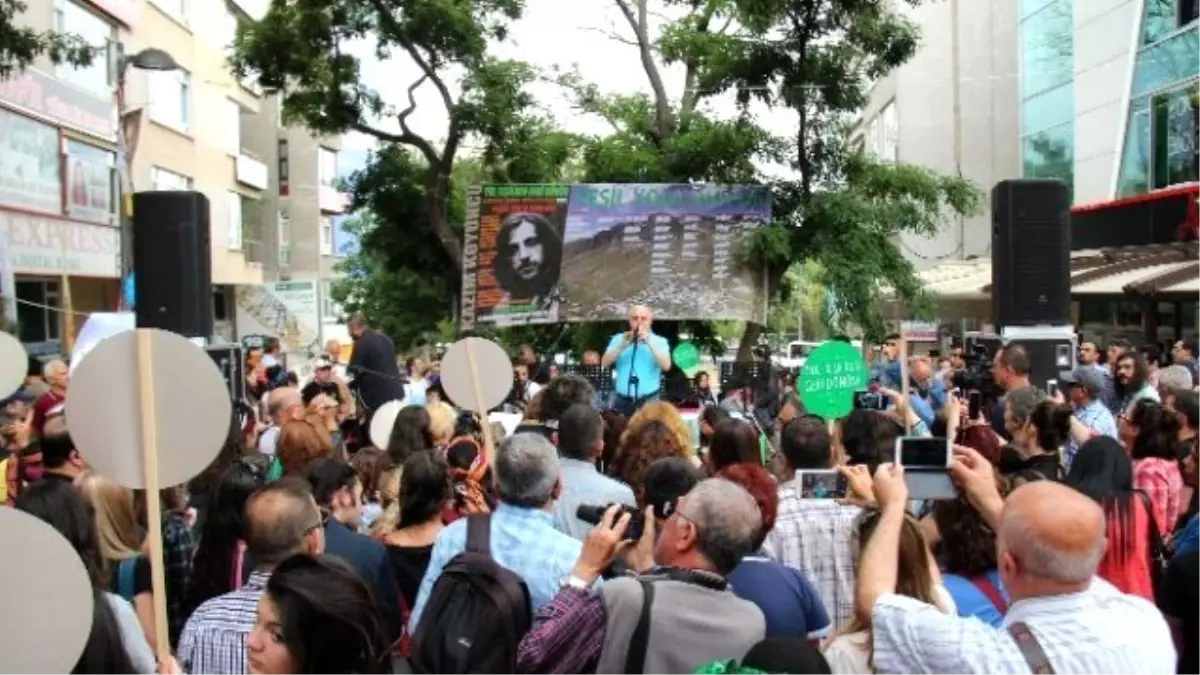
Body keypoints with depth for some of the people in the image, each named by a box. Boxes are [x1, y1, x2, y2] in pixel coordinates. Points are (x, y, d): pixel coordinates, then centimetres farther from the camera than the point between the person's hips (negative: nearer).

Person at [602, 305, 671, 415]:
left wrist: (650, 343, -17)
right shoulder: (618, 339, 11)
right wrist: (622, 345, -12)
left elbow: (666, 366, -11)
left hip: (649, 401, -2)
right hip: (621, 400, 2)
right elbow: (604, 363, -1)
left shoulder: (659, 342, 5)